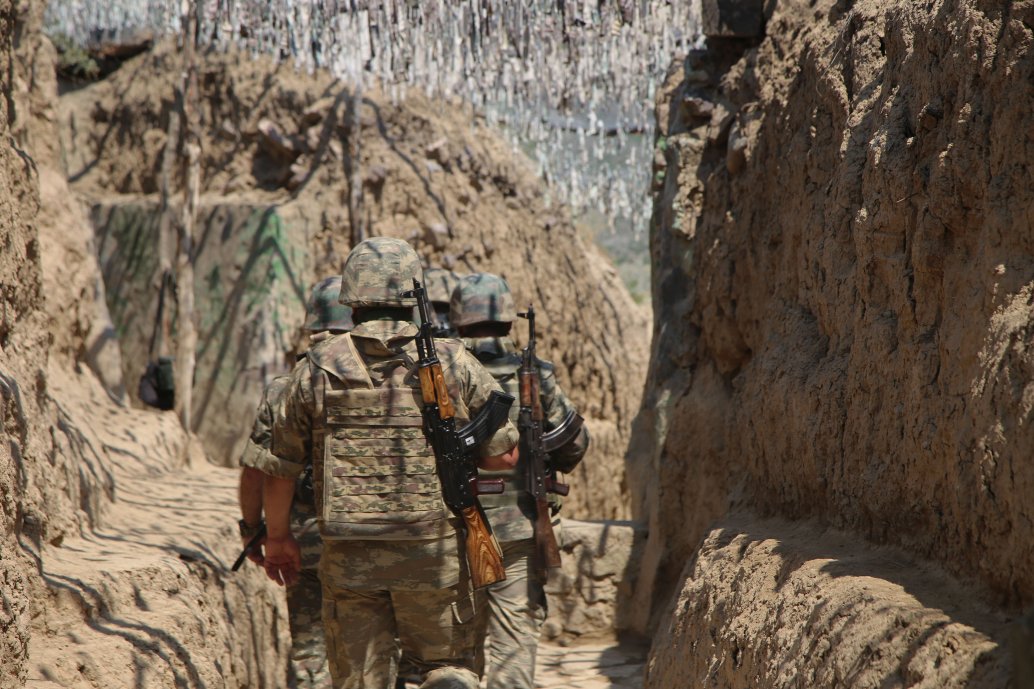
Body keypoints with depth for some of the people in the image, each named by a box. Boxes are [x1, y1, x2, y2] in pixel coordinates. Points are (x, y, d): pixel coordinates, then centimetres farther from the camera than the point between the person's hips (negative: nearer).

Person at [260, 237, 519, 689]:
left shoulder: (318, 368, 1)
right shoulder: (452, 363, -2)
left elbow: (280, 465, 8)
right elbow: (504, 453, 2)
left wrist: (276, 536, 21)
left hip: (349, 558, 1)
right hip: (436, 552, -1)